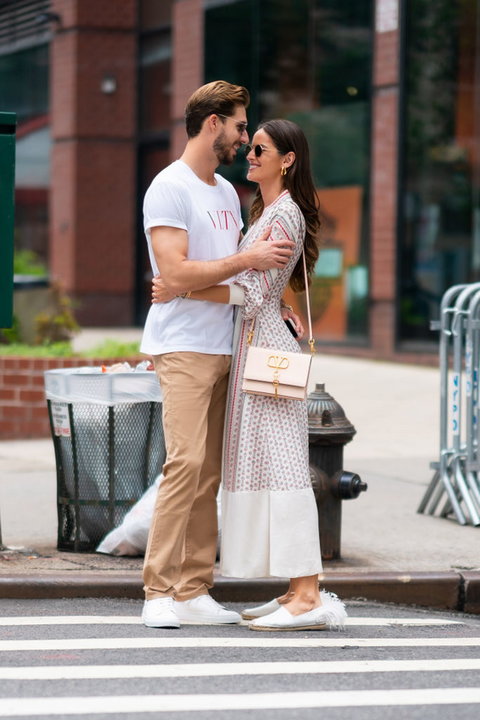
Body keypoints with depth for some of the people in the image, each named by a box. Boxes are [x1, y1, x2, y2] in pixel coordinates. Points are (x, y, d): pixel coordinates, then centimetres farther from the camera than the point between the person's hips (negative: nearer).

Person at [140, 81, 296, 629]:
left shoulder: (226, 192, 20)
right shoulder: (169, 189, -7)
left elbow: (245, 271, 28)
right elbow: (177, 275, -17)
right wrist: (248, 259, -14)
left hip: (222, 347, 8)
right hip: (183, 347, -8)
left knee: (209, 472, 5)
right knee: (186, 462, -16)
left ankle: (194, 591, 6)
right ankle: (159, 593, -13)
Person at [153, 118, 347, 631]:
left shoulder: (284, 215, -11)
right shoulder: (266, 212, 20)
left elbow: (251, 291, -17)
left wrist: (179, 292, -13)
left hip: (267, 347, -10)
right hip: (253, 344, 10)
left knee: (279, 464, -13)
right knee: (261, 464, 8)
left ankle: (308, 598, -15)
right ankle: (299, 592, 9)